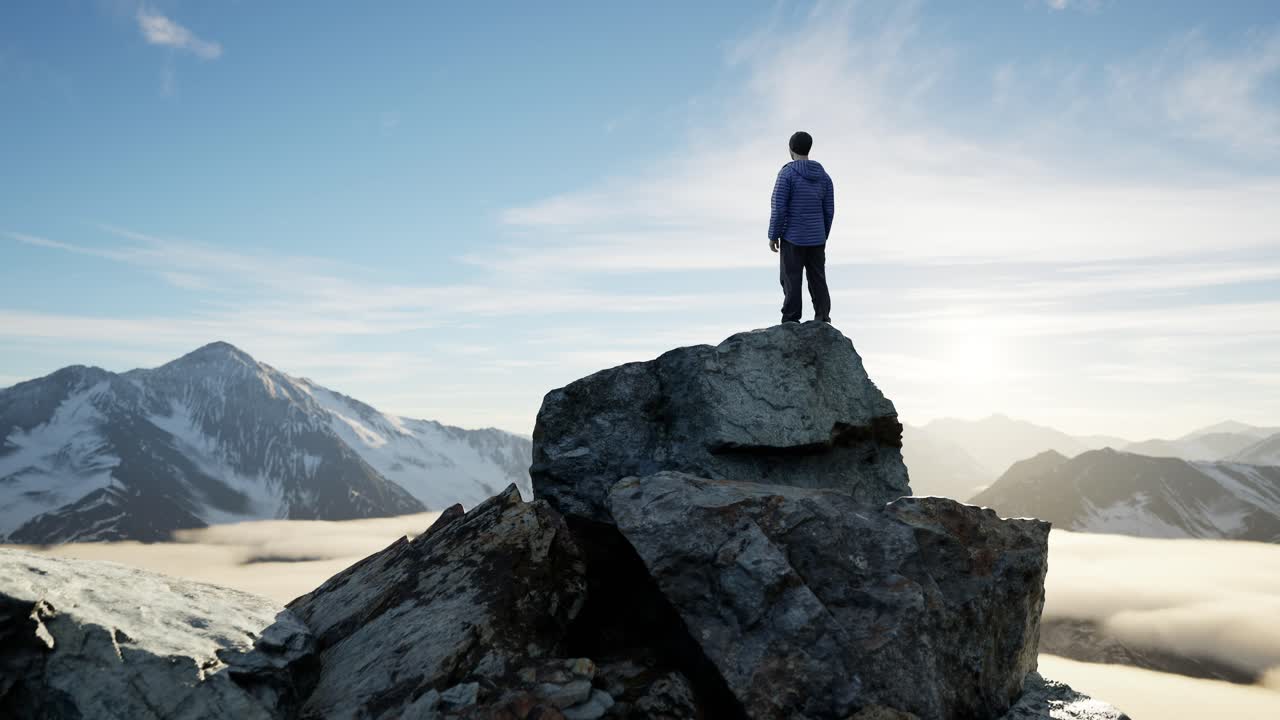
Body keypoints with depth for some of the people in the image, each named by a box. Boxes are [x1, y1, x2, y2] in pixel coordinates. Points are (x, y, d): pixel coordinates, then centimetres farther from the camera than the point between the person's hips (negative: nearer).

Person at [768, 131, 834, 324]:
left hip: (793, 237, -5)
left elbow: (779, 208, -13)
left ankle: (791, 323, -1)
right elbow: (829, 210, 8)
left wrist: (773, 236, -5)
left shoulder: (787, 173, -10)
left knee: (791, 281, -1)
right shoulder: (823, 175, 7)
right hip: (817, 238, 5)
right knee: (818, 280, 8)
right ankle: (822, 321, 6)